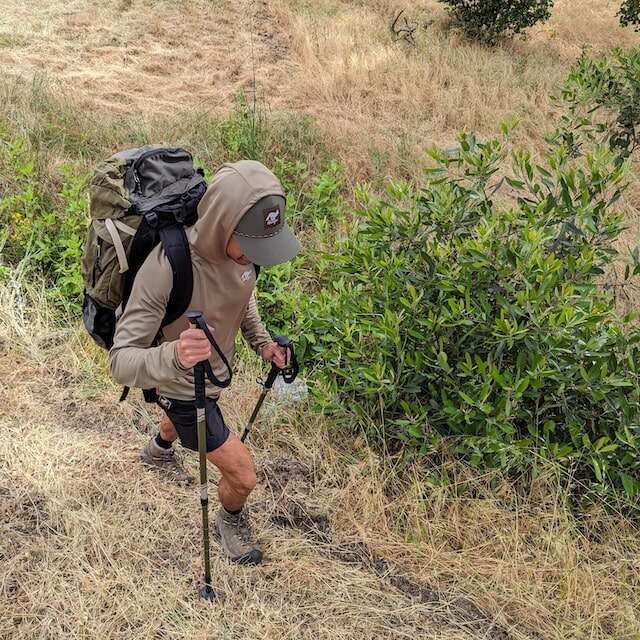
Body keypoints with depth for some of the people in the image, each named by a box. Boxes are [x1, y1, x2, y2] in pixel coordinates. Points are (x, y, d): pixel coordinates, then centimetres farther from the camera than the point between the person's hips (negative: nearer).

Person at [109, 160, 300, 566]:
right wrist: (173, 356, -58)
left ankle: (159, 450, 74)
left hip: (217, 372, 7)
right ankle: (231, 521, 35)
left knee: (181, 419, 37)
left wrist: (261, 340, -10)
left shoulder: (241, 246, -22)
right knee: (243, 475, -1)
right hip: (183, 388, -6)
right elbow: (121, 361, -39)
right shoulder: (164, 268, -42)